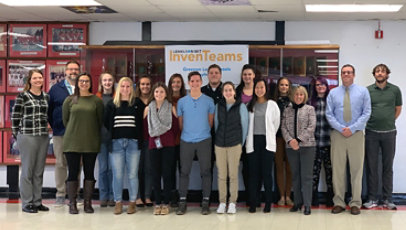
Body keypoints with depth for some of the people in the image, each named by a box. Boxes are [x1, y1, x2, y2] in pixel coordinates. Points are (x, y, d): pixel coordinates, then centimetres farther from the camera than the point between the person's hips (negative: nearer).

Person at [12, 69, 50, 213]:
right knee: (27, 170, 0)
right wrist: (16, 134, -1)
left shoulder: (46, 97, 11)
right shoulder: (23, 96, -4)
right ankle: (27, 203, 7)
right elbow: (15, 116, -2)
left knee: (39, 171, 10)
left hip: (43, 137, 5)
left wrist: (45, 130, 12)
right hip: (27, 137, -5)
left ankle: (37, 202, 18)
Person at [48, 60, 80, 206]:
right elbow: (49, 109, 10)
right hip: (60, 133, 0)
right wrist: (53, 125, 4)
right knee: (60, 163, 2)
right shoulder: (56, 89, 8)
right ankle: (60, 194, 8)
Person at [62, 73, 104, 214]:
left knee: (89, 172, 4)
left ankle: (87, 203, 12)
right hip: (72, 142, 0)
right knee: (73, 172, 1)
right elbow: (65, 119, 11)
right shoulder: (70, 100, 5)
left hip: (91, 143, 0)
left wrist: (92, 134, 10)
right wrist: (74, 132, 12)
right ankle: (72, 204, 7)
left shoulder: (97, 101, 3)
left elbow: (100, 121, 8)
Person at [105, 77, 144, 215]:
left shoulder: (138, 104, 6)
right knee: (117, 174, 1)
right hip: (116, 143, 1)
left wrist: (140, 140, -1)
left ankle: (132, 202, 11)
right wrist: (111, 138, 3)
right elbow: (107, 123, 9)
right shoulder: (112, 104, 9)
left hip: (133, 142, -1)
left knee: (132, 174, 1)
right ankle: (118, 202, 11)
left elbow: (143, 122, 5)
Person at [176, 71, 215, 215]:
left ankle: (205, 202, 7)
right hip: (186, 141, 1)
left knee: (205, 171, 0)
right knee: (184, 171, 1)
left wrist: (203, 132, 10)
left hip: (204, 140, 0)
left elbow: (210, 121, 10)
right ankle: (182, 202, 8)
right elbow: (180, 122, 12)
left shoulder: (209, 101, 3)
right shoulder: (182, 102, 5)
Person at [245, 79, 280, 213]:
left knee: (267, 173, -2)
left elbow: (276, 123, 7)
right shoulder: (250, 105, 9)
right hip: (253, 142, 2)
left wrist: (269, 136, 10)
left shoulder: (272, 105, 3)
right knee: (254, 173, 2)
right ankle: (253, 203, 7)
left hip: (267, 142, -2)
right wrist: (248, 139, 6)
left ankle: (268, 203, 5)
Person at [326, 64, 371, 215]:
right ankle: (338, 202, 7)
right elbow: (329, 114, 4)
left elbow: (366, 113, 1)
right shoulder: (333, 93, 9)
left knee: (357, 168, 0)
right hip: (337, 134, 1)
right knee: (338, 169, 1)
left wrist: (352, 128, -10)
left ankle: (355, 203, 6)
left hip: (356, 134, -1)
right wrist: (341, 128, -9)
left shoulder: (363, 91, 7)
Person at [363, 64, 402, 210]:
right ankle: (372, 198, 10)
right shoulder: (367, 91, 1)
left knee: (388, 166, 5)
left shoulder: (395, 90, 4)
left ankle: (387, 199, 11)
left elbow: (398, 109, 14)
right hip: (371, 133, -1)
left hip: (389, 132, 1)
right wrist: (369, 122, 5)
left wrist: (389, 121, 9)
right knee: (371, 166, 3)